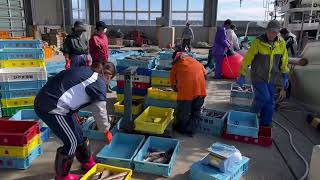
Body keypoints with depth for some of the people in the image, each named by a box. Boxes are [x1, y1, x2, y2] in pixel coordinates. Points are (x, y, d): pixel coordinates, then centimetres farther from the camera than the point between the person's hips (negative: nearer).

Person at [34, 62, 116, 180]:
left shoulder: (84, 70, 15)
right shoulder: (99, 83, -8)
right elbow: (100, 111, -6)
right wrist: (106, 131, 9)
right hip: (52, 108, -9)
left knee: (78, 135, 19)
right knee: (71, 142, 6)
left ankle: (87, 163, 39)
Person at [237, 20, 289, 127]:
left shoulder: (281, 43, -2)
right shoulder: (258, 42, -15)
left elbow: (284, 61, 10)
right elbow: (247, 58, -13)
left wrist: (285, 77, 12)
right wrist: (242, 75, -13)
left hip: (271, 79, 5)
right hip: (258, 77, -5)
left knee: (270, 103, 7)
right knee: (264, 97, -16)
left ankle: (265, 125, 24)